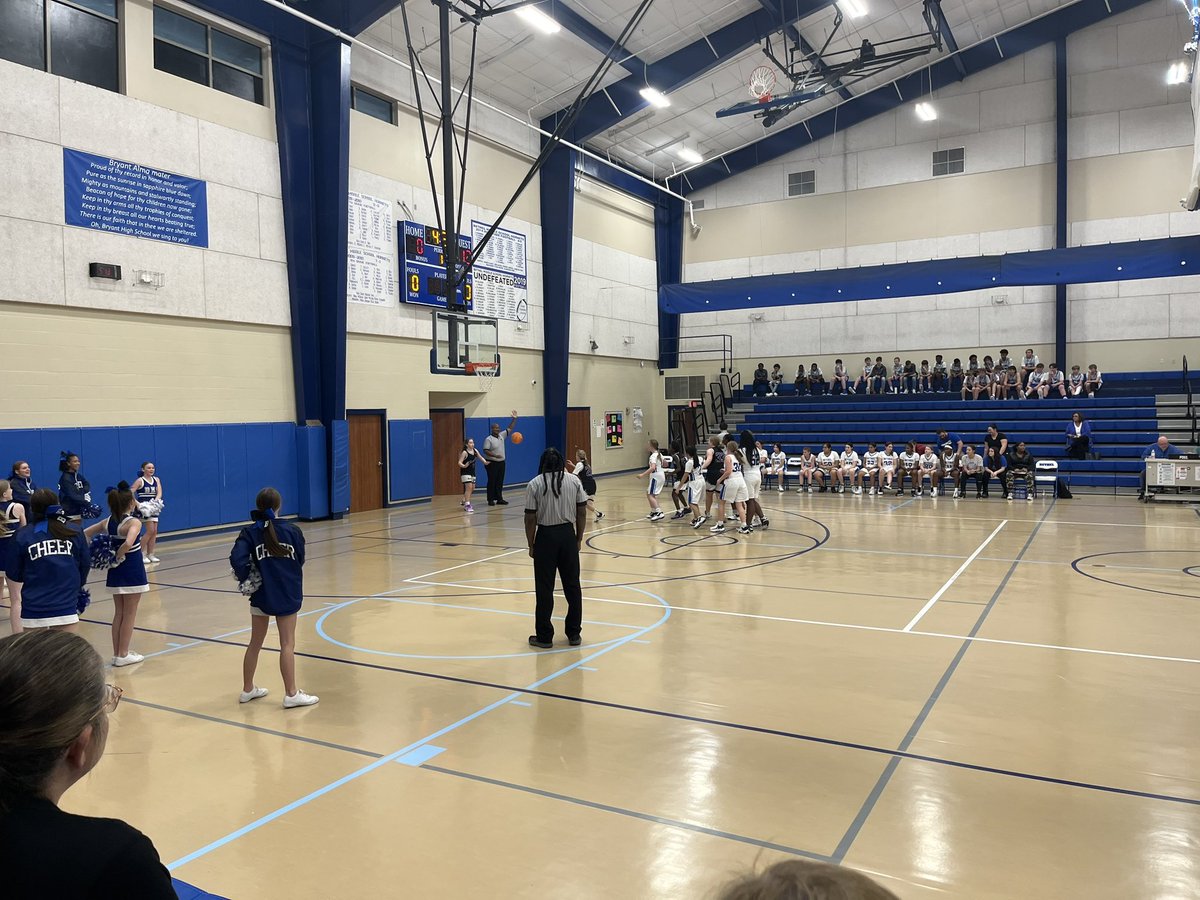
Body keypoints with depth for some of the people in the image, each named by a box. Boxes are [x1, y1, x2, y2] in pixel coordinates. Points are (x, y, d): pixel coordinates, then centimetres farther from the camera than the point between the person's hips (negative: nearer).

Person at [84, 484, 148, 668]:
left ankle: (117, 653, 24)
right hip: (132, 572, -7)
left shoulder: (108, 522, 3)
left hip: (115, 572, 7)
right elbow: (128, 544, -34)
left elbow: (84, 534, 8)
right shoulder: (134, 522, -18)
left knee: (119, 613, 17)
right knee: (129, 615, 5)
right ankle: (123, 655, 11)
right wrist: (119, 557, -17)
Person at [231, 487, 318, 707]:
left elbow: (237, 558, -19)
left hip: (261, 594, 2)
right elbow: (300, 560, 1)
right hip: (288, 594, -2)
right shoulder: (292, 531, -5)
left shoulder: (250, 532, -5)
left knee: (255, 643, 16)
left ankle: (248, 689, 30)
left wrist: (246, 578, -4)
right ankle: (291, 694, 4)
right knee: (287, 644, 3)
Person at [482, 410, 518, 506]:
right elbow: (485, 451, -17)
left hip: (501, 462, 6)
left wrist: (514, 418, 3)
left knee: (500, 482, 8)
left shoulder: (502, 435, 9)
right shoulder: (488, 439, -10)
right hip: (492, 463, -6)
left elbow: (510, 428, 11)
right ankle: (490, 500, 2)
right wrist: (495, 455, -26)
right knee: (492, 482, -3)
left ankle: (499, 499, 13)